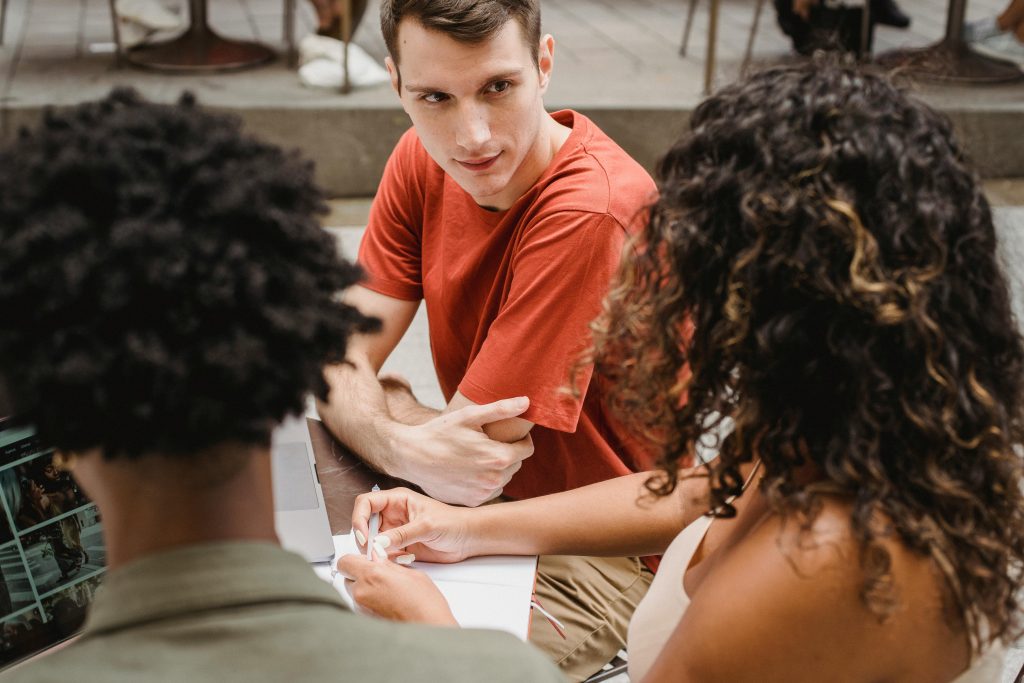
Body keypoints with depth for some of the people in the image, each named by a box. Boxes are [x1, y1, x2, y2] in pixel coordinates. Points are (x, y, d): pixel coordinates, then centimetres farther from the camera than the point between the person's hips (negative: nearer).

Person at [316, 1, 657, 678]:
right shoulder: (423, 161, -6)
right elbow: (339, 366, -8)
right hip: (483, 494, 7)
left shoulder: (592, 210, -30)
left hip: (593, 554, -7)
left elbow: (475, 449, -26)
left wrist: (384, 399, -7)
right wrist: (407, 447, -28)